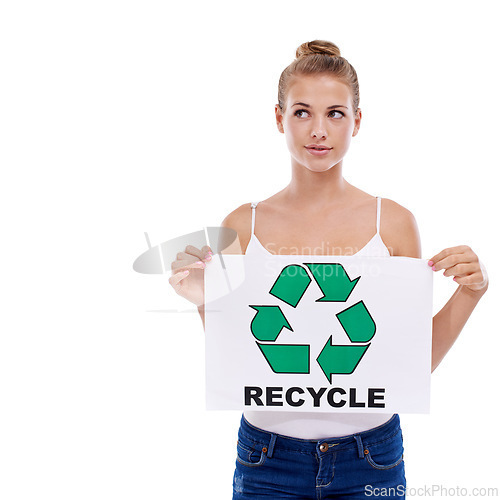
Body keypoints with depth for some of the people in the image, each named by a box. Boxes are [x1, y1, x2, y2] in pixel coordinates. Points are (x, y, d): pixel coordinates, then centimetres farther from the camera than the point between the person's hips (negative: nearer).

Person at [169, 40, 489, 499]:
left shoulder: (394, 222, -4)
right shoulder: (242, 227, -3)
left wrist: (469, 291, -10)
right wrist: (206, 304, -15)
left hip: (370, 458, 0)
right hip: (268, 459, 0)